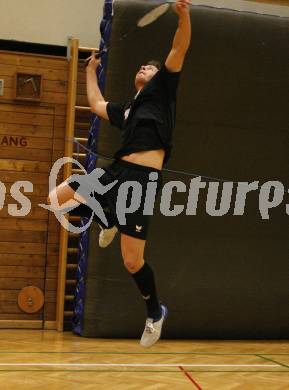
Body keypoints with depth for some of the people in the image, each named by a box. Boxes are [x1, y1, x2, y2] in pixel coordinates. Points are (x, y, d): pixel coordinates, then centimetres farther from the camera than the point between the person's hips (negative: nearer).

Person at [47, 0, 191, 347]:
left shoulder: (161, 90, 12)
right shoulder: (125, 109, 29)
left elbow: (179, 49, -1)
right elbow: (96, 103, 46)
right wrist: (91, 70, 54)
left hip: (143, 178, -7)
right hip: (116, 171, 7)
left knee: (132, 261, -7)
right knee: (55, 198, 4)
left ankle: (155, 312, 19)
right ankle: (108, 221, 25)